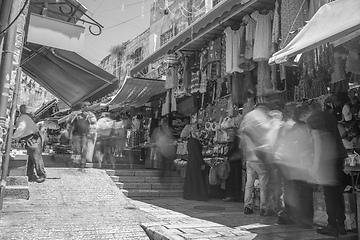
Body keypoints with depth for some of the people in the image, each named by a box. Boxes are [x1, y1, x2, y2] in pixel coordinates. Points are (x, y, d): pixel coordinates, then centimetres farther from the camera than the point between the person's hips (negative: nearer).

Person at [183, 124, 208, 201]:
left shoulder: (189, 141, 11)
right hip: (196, 162, -9)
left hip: (190, 162, 9)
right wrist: (202, 163, -14)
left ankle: (188, 195, 17)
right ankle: (198, 196, 1)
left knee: (190, 179, 12)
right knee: (198, 179, -2)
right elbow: (198, 153, -17)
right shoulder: (195, 141, -15)